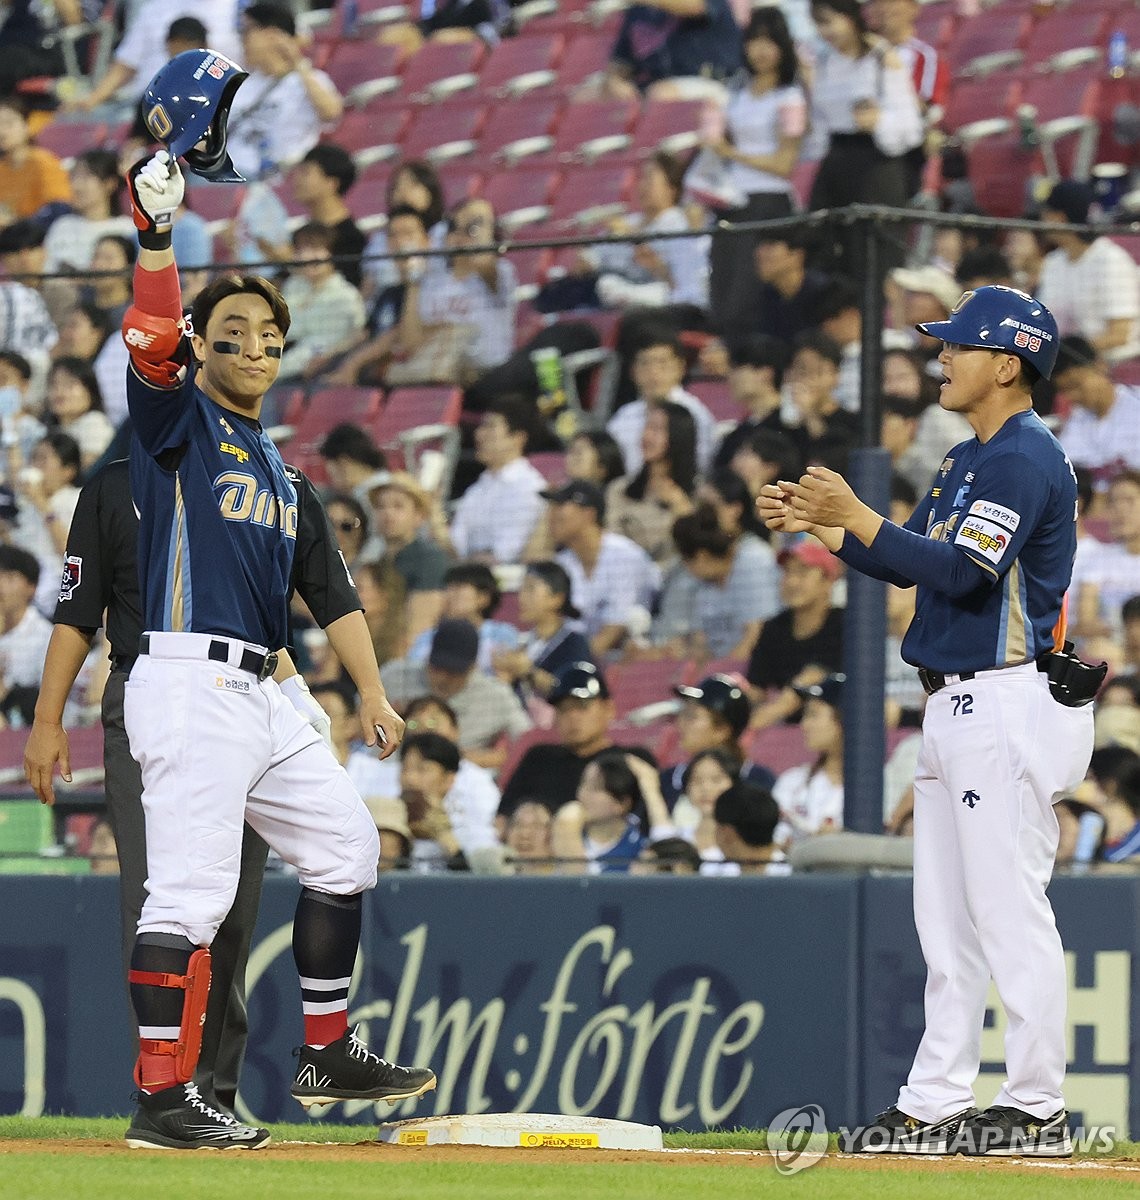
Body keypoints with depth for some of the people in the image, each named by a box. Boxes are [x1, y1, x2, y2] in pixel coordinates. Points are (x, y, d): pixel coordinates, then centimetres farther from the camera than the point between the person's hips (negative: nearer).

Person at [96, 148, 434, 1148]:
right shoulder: (178, 420, 0)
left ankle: (327, 1056, 23)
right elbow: (151, 343, -21)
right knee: (190, 890, -15)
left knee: (344, 846, 14)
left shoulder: (276, 466, 23)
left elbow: (324, 582, 22)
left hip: (262, 694, 9)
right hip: (188, 684, -9)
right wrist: (158, 235, -33)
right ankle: (163, 1101, -17)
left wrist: (371, 692, 15)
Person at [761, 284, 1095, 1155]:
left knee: (1011, 914, -9)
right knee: (949, 923, 11)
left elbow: (963, 572, -24)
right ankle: (935, 1108, 14)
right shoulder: (968, 461, 19)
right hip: (956, 710, 11)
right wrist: (819, 525, 8)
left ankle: (1038, 1110, -6)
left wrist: (858, 518, -24)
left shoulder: (1028, 460, -14)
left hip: (1010, 707, -11)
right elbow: (907, 564, 21)